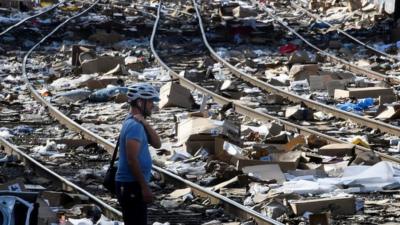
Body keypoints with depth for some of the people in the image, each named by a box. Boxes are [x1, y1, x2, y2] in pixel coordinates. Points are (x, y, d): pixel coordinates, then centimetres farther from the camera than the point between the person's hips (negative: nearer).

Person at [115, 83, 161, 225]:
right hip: (131, 186, -10)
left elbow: (157, 144, 10)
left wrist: (145, 124, -5)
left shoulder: (137, 123, 15)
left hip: (131, 185, 10)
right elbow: (132, 160, -22)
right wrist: (145, 187, -20)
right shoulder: (134, 126, -17)